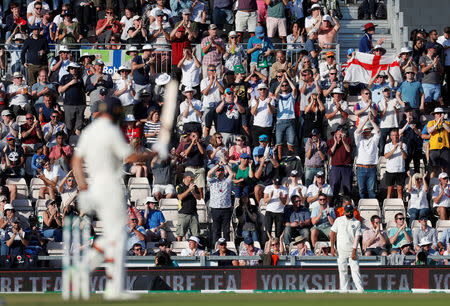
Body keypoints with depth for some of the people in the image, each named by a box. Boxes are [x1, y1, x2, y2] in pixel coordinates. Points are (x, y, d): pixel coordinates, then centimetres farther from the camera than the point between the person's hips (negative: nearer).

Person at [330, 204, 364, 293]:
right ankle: (345, 290, 5)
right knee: (342, 271, 1)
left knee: (355, 269, -8)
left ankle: (360, 289, -11)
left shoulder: (357, 222, 5)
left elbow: (357, 237, -2)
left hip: (352, 250, -1)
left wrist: (354, 251, -12)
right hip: (341, 251, 1)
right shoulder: (339, 220, 8)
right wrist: (332, 247, -3)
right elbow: (332, 233, 7)